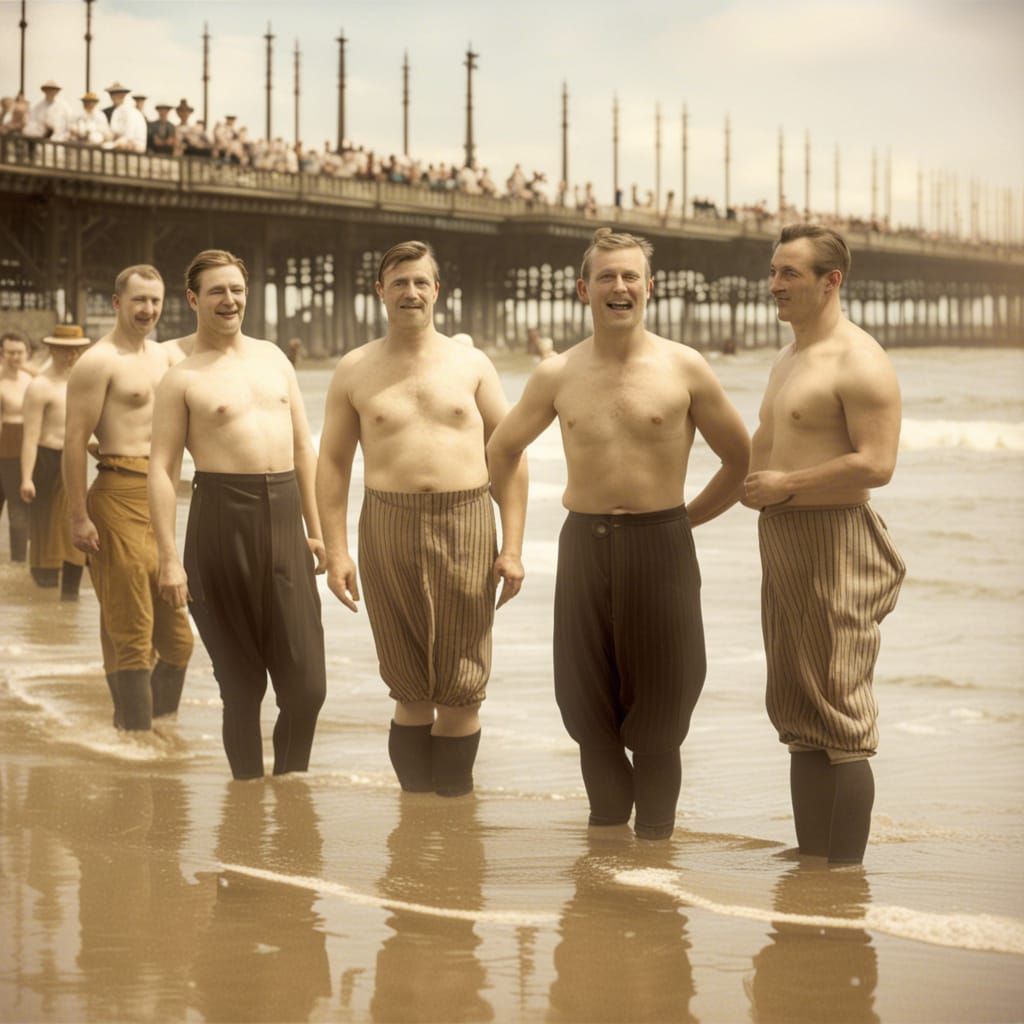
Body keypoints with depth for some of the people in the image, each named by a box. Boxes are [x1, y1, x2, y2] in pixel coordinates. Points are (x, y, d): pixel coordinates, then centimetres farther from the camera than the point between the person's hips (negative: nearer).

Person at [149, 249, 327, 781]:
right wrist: (169, 558, -12)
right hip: (224, 515, -4)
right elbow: (162, 469, -5)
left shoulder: (274, 358, 15)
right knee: (241, 682, 3)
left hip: (284, 517, 4)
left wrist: (315, 529, 13)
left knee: (306, 683, 0)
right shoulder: (182, 379, -1)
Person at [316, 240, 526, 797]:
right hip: (389, 527, 0)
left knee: (460, 687, -1)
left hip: (465, 525, 0)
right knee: (409, 688, 3)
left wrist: (512, 547, 0)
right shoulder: (355, 371, 9)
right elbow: (332, 463, 10)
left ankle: (454, 801, 7)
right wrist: (336, 551, 1)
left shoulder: (471, 364, 9)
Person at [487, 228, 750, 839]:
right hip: (584, 545, 3)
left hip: (660, 546, -2)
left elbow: (742, 457, 7)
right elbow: (503, 448, 20)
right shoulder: (557, 375, 5)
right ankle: (607, 820, 19)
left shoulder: (684, 369, -2)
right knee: (588, 707, 6)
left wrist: (685, 516, 6)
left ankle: (654, 834, 11)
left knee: (657, 706, 1)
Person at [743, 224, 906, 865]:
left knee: (840, 720, -7)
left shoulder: (859, 362, -12)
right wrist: (751, 479, 9)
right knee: (798, 714, 13)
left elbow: (876, 464, -22)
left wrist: (785, 486, -16)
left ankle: (847, 873, -4)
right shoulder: (790, 360, 19)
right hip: (781, 542, 10)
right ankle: (811, 861, 21)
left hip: (834, 543, -10)